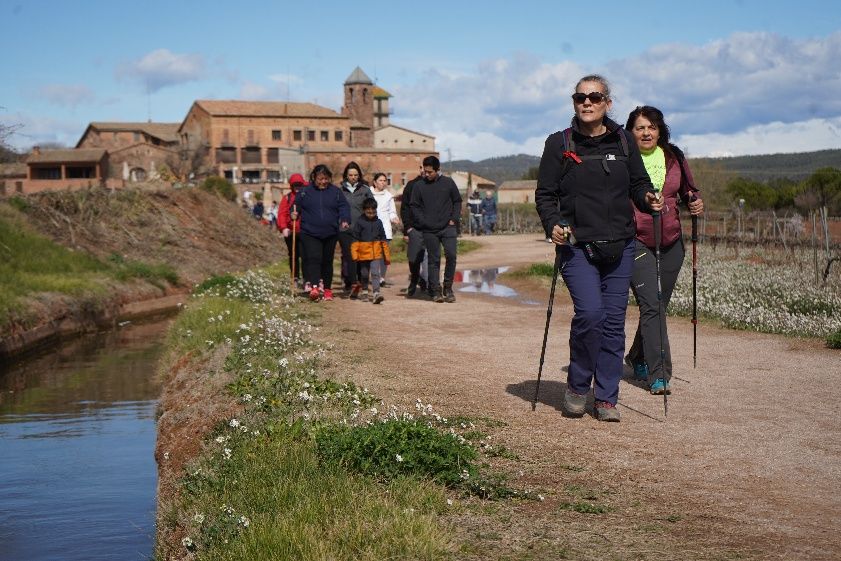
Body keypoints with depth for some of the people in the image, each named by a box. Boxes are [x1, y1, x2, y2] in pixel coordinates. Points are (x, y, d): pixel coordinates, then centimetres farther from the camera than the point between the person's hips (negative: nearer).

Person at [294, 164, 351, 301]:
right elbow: (296, 205, 7)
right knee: (313, 259, -16)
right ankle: (314, 286, -26)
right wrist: (294, 214, -14)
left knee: (327, 261, 10)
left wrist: (344, 220, -14)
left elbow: (344, 206, 4)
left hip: (330, 233, 2)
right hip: (310, 233, -2)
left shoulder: (336, 191, 5)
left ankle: (327, 288, 20)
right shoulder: (305, 191, 2)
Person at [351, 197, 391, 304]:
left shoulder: (378, 222, 5)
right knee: (364, 274, 14)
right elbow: (355, 240, -3)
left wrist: (387, 255, 12)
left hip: (376, 254, 0)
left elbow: (383, 240, 12)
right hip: (363, 254, 0)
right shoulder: (360, 222, -3)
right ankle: (364, 292, 31)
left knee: (375, 273, -12)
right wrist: (355, 254, -10)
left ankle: (376, 293, -17)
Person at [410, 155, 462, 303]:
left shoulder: (448, 183, 5)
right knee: (433, 260, 3)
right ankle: (436, 291, 8)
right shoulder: (419, 186, 4)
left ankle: (448, 288, 5)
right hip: (429, 231, 0)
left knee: (451, 255, -10)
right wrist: (423, 222, -6)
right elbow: (415, 206, 6)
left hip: (448, 228, 0)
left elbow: (457, 201, 11)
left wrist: (454, 218, -1)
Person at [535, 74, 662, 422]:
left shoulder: (623, 142, 10)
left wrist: (648, 199, -5)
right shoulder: (559, 144, 2)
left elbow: (638, 183, 18)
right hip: (577, 247, -3)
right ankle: (577, 386, 5)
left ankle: (606, 399, 15)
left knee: (614, 321, 4)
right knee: (590, 312, -19)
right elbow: (544, 194, 3)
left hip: (620, 246, 3)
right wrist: (553, 224, -14)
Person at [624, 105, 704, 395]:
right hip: (636, 243, -5)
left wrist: (695, 203, 0)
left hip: (671, 242, 5)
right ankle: (659, 375, -11)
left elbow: (688, 191, 20)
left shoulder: (674, 158, 8)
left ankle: (637, 358, 36)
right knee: (651, 305, -14)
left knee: (658, 305, 14)